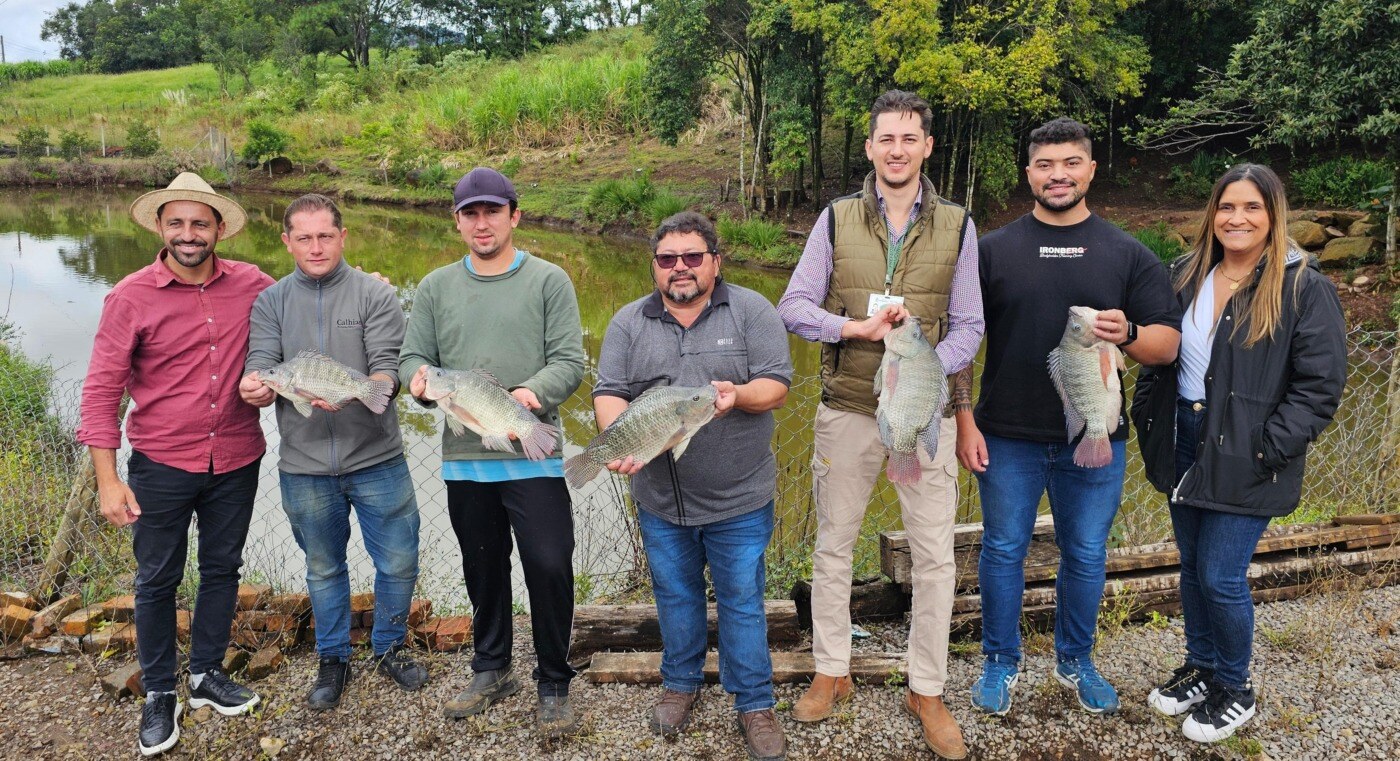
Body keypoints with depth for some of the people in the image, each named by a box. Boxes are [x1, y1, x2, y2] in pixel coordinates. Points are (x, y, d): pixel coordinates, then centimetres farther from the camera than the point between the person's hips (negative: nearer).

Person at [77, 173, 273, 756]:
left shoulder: (252, 285, -5)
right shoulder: (131, 297, -10)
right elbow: (101, 389, -9)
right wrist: (107, 478, -13)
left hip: (236, 461, 2)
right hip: (162, 466, -2)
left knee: (222, 568, 16)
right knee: (157, 579, 11)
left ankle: (206, 675, 36)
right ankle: (159, 695, 28)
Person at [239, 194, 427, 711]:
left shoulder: (375, 295, -3)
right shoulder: (271, 302, 4)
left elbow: (388, 369, -12)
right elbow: (260, 363, -6)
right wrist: (255, 386, -31)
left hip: (376, 461, -1)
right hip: (305, 467, 2)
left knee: (398, 564, 8)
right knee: (324, 569, 18)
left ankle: (389, 648, 32)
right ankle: (333, 660, 36)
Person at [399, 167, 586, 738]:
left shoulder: (549, 281, 1)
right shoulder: (436, 287, 11)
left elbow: (569, 361, -6)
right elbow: (412, 356, 10)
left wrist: (534, 392, -26)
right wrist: (419, 377, -14)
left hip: (533, 458, -3)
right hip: (463, 458, 4)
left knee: (550, 568, -7)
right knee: (483, 569, 15)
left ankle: (554, 686, 11)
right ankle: (491, 670, 34)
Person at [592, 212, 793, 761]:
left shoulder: (752, 312, -3)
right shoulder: (629, 323, 3)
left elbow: (776, 386, -7)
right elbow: (609, 394, -2)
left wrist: (737, 396, -28)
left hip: (738, 499, -2)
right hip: (660, 499, 3)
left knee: (742, 601, 6)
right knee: (675, 595, 18)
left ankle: (755, 704, 22)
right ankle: (681, 684, 38)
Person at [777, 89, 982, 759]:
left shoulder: (957, 226, 3)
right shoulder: (836, 220, 4)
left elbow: (968, 326, 1)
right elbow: (793, 307, 0)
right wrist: (857, 328, -18)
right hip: (846, 409, 1)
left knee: (935, 555, 4)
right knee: (832, 546, 10)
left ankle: (927, 691, 20)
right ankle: (831, 673, 28)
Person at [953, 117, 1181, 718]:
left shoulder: (1128, 255, 2)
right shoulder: (992, 250, 1)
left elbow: (1168, 345, 0)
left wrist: (1128, 335, -22)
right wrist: (964, 420, -6)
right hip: (1007, 437, -1)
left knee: (1085, 556, 14)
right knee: (1003, 551, 11)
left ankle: (1075, 661, 35)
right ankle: (1000, 661, 30)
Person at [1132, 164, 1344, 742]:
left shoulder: (1304, 289, -11)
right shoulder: (1187, 276, 6)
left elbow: (1321, 385, -12)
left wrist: (1267, 449, -17)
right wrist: (1147, 420, 7)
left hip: (1245, 462, -5)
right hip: (1183, 443, 6)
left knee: (1220, 577, -1)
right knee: (1192, 566, 17)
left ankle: (1234, 691, 22)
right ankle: (1200, 668, 37)